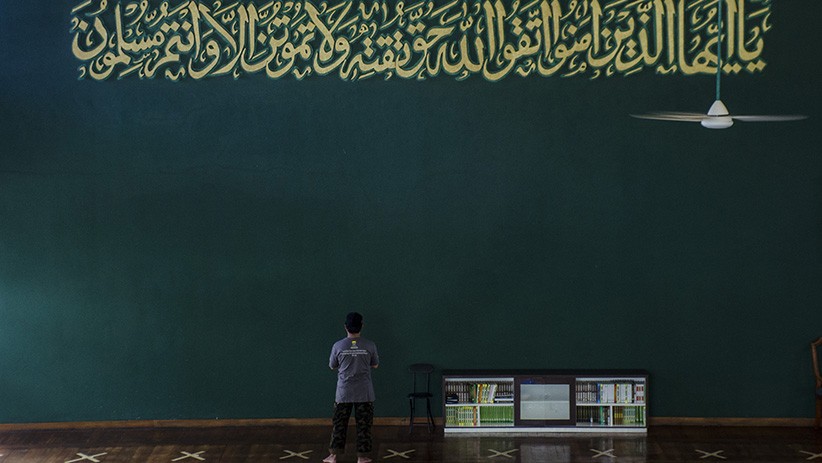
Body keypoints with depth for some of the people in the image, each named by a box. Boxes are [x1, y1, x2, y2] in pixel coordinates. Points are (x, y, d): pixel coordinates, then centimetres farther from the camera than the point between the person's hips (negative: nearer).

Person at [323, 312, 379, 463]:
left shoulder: (338, 346, -6)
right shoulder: (370, 345, -6)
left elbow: (332, 366, 8)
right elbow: (375, 365, 9)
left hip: (343, 392, 0)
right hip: (364, 393, 0)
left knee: (339, 424, 9)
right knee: (364, 425, 7)